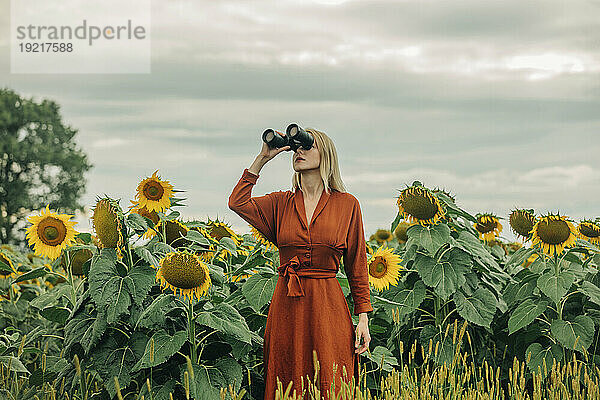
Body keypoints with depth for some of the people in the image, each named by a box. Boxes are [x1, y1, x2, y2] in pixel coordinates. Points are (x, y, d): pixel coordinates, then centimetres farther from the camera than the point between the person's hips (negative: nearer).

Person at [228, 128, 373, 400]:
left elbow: (357, 266, 6)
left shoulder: (347, 204, 5)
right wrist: (262, 159, -2)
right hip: (286, 306, 2)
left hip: (327, 307, -2)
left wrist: (363, 318, 1)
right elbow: (238, 202, -7)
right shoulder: (281, 203, 11)